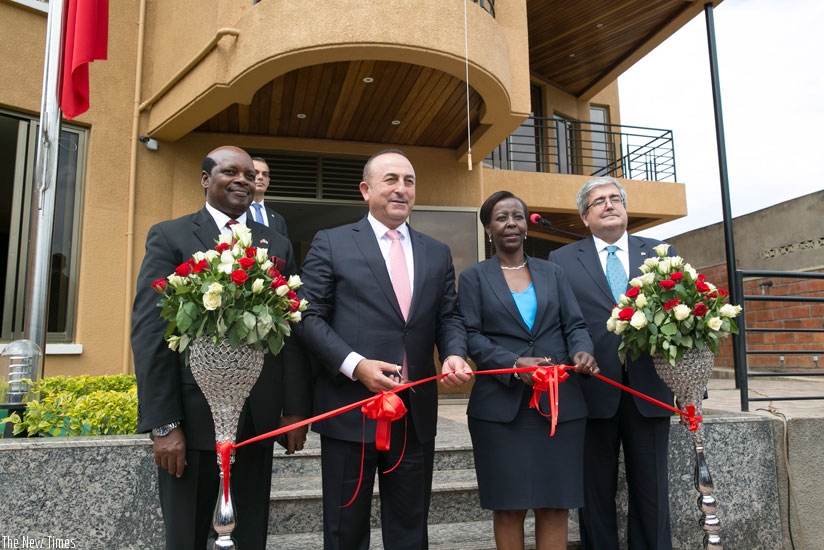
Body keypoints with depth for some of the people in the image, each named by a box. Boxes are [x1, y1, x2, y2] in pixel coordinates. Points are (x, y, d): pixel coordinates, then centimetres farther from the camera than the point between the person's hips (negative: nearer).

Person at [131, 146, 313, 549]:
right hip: (192, 411, -2)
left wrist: (296, 408, -1)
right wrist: (163, 423, -13)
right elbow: (149, 333, -7)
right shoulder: (169, 237, 0)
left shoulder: (278, 245, 10)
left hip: (259, 414, 3)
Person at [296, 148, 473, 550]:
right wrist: (355, 364, -18)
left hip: (417, 411, 4)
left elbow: (449, 317, 11)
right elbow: (310, 316, -5)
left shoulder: (437, 253, 12)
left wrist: (454, 354, -10)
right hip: (351, 408, -3)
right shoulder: (331, 244, 0)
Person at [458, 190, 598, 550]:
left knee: (555, 504, 5)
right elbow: (470, 335, -2)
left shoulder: (553, 273, 16)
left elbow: (575, 324, 9)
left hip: (559, 402, 2)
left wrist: (582, 352, -14)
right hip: (501, 403, -2)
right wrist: (513, 364, -18)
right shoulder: (473, 277, 8)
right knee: (509, 506, 2)